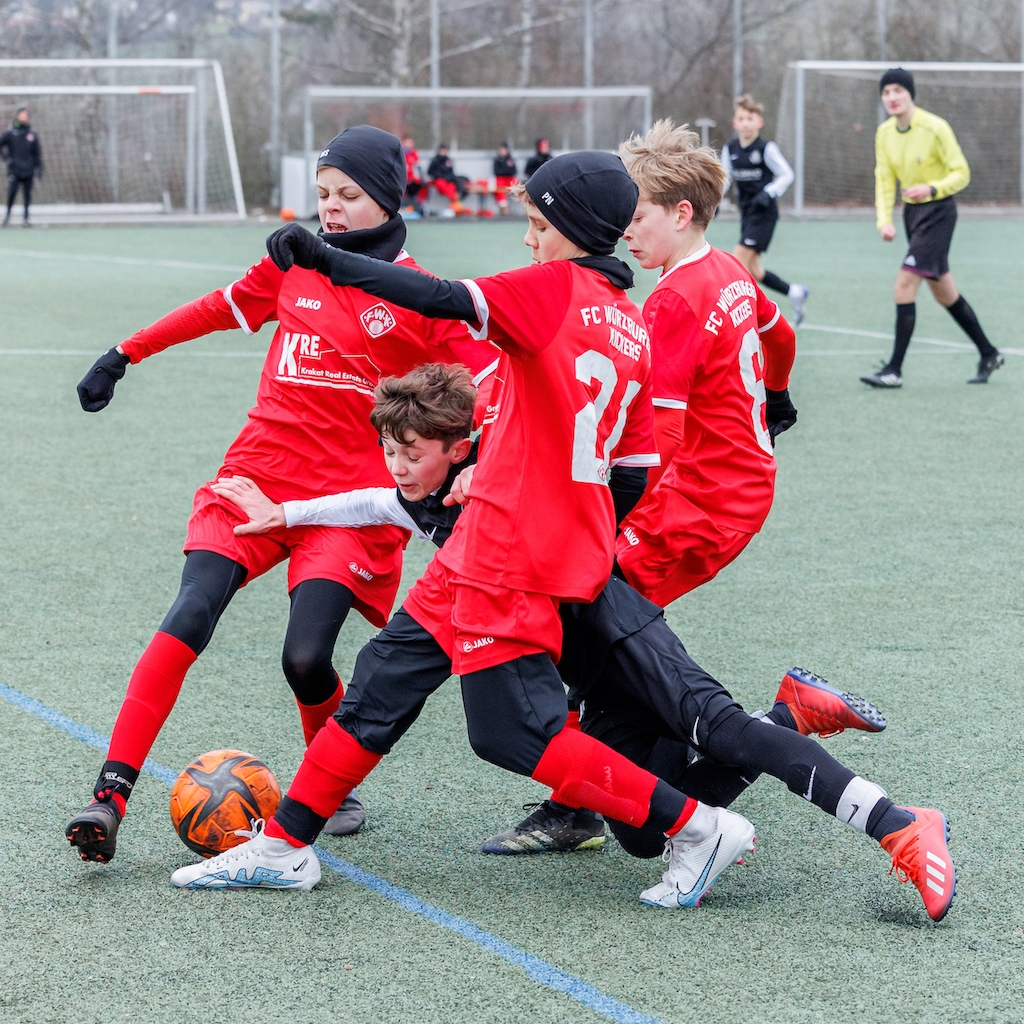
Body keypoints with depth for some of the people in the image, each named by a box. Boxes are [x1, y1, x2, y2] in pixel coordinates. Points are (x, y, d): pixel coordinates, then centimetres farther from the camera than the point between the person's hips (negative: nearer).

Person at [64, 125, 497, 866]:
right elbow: (220, 308, 24)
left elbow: (493, 383, -2)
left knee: (306, 657, -15)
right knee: (189, 620, -17)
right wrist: (124, 355, 28)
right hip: (257, 477, 3)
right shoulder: (296, 263, 11)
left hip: (348, 501, -3)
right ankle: (111, 795, -19)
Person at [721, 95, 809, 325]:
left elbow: (787, 175, -8)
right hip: (747, 212, 7)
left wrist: (769, 193, -23)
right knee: (751, 269, 8)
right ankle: (795, 292, 26)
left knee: (739, 259, -17)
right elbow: (725, 177, 13)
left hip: (764, 213, -7)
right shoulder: (730, 149, 5)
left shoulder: (766, 148, -11)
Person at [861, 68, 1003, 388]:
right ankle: (988, 354, 31)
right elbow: (884, 179, 5)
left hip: (938, 211, -7)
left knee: (904, 285, -16)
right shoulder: (884, 133, 2)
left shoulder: (936, 128, -17)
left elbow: (961, 173, -14)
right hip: (912, 212, 7)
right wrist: (884, 220, -9)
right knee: (943, 292, 15)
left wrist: (932, 189, -31)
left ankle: (894, 370, -14)